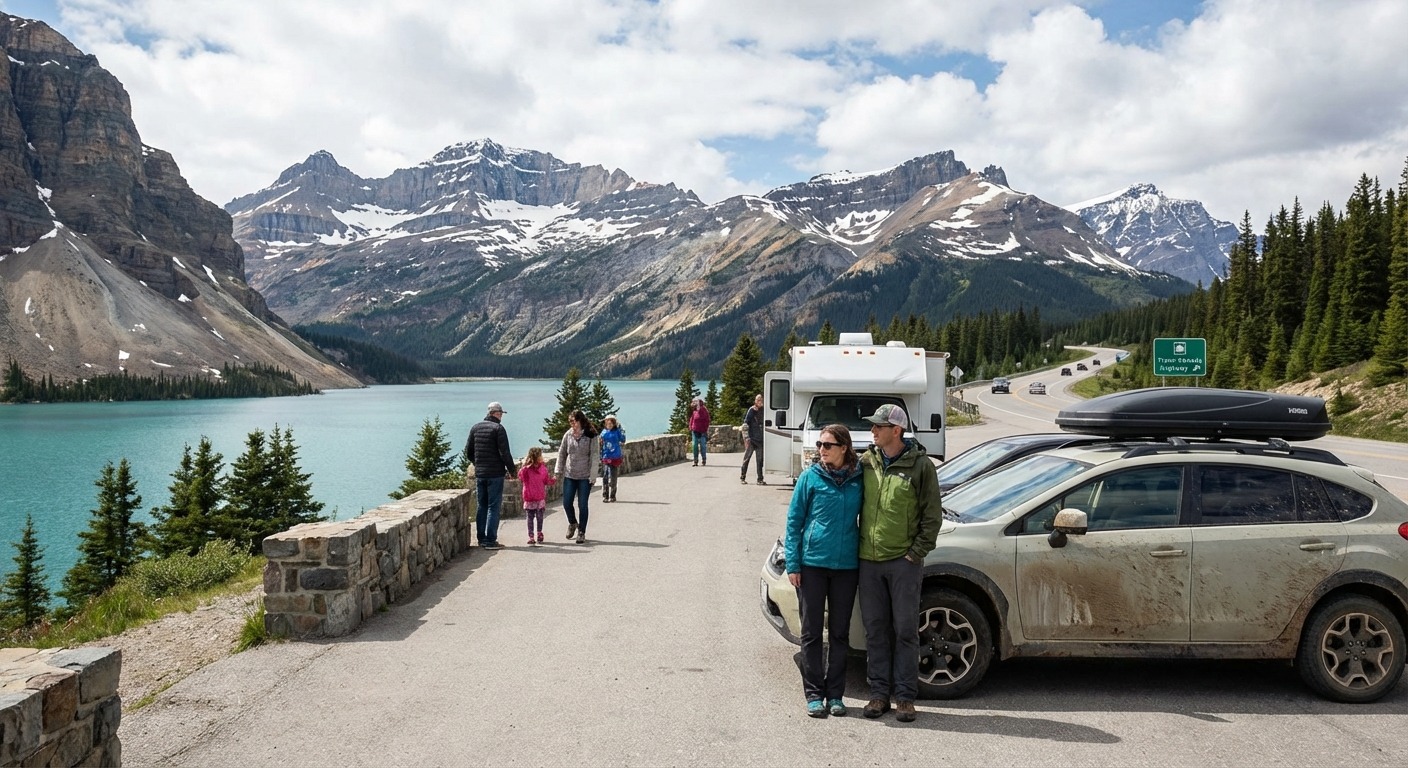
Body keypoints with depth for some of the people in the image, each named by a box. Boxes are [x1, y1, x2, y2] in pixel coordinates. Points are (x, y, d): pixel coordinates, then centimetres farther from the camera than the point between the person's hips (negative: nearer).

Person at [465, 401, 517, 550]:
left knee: (482, 506, 14)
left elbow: (468, 452, 13)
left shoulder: (475, 428, 9)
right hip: (495, 474, -6)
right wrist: (512, 469, -2)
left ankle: (481, 539, 16)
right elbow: (505, 453, -14)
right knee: (493, 507, -2)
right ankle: (490, 540, -4)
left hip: (479, 474, 6)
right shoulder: (498, 429, -11)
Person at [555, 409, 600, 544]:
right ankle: (572, 523, 32)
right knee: (566, 503, 4)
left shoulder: (591, 436, -8)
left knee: (582, 504, 1)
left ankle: (581, 532, 13)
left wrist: (593, 476, -11)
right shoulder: (568, 434, 3)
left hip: (585, 476, -3)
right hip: (569, 475, 3)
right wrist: (558, 470, 6)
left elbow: (595, 456, -8)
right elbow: (562, 453, 11)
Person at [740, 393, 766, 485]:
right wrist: (747, 438, -13)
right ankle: (742, 477, 12)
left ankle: (760, 479, 8)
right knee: (747, 458, 2)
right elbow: (745, 424, -6)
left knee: (760, 460, 4)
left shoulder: (763, 411, 9)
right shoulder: (751, 411, -4)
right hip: (751, 439, -4)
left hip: (760, 440, 4)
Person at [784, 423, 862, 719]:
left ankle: (835, 694, 21)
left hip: (846, 565, 2)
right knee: (812, 631, 5)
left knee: (840, 633, 9)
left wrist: (864, 562, 6)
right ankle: (814, 694, 15)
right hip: (812, 563, -2)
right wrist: (792, 563, -6)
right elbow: (794, 521, -1)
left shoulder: (859, 478, 1)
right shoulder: (811, 477, -3)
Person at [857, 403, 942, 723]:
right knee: (875, 630, 9)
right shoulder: (866, 462, 6)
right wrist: (857, 545, 7)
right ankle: (879, 692, 19)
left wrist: (916, 553, -9)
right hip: (868, 562, 4)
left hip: (903, 562, -4)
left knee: (905, 630, 4)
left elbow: (932, 516, -4)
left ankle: (905, 696, 13)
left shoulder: (920, 465, -6)